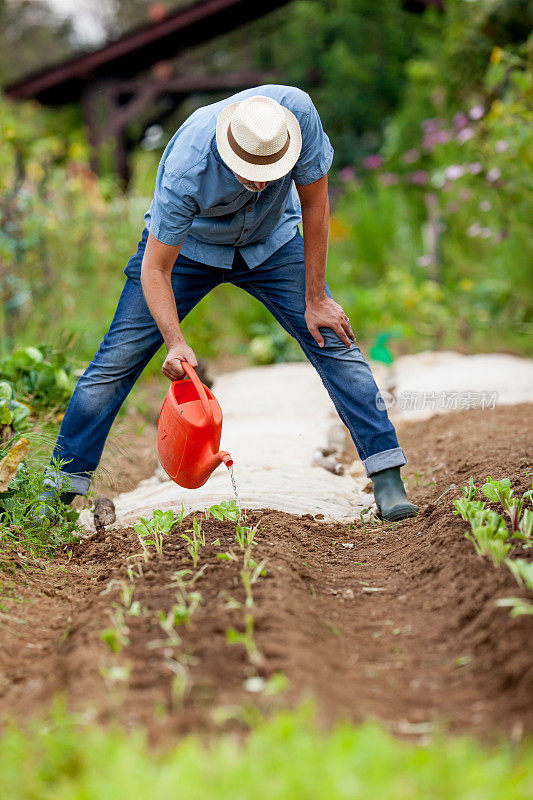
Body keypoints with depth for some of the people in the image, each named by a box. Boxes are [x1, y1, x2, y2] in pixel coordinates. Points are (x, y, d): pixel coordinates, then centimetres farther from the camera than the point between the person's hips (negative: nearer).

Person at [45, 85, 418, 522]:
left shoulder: (297, 110, -34)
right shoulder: (185, 170, -39)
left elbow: (315, 203, -19)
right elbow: (155, 270, -29)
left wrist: (316, 300, -14)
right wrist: (176, 344, -43)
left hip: (271, 242, 2)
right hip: (187, 244, -2)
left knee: (333, 340, -10)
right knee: (118, 359, -6)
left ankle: (388, 478, -5)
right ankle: (62, 483, 7)